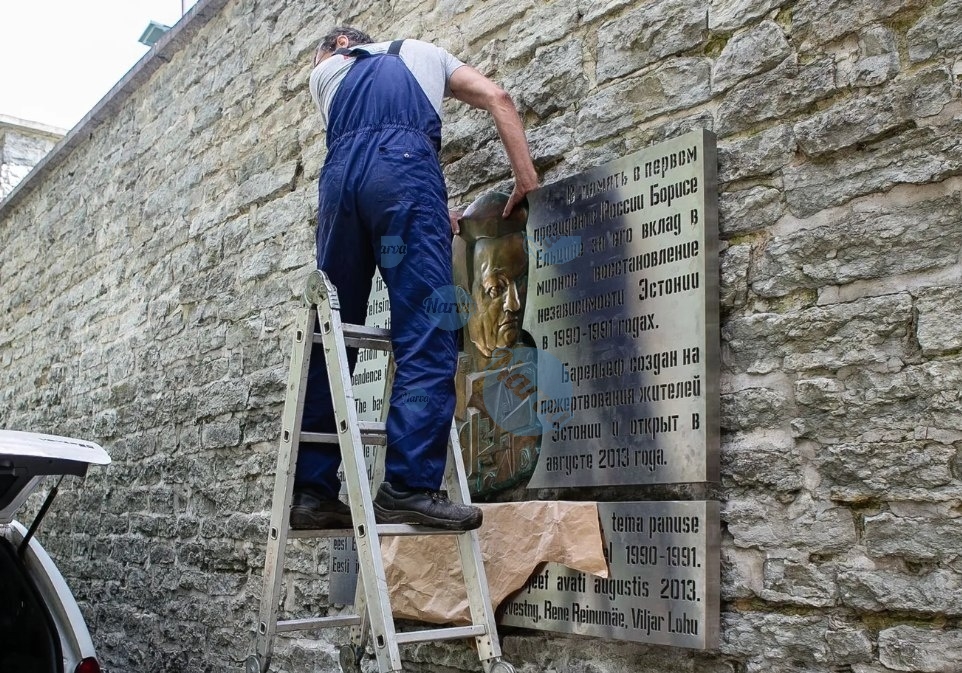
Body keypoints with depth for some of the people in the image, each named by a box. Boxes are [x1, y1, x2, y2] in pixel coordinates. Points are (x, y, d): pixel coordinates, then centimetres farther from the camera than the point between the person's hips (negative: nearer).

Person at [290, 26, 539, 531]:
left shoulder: (324, 72, 35)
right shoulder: (422, 52, 34)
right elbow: (497, 98, 22)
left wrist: (429, 208, 32)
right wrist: (527, 179, 19)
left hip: (340, 174, 3)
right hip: (403, 165, -3)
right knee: (426, 337, -11)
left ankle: (312, 490, 2)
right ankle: (409, 486, -22)